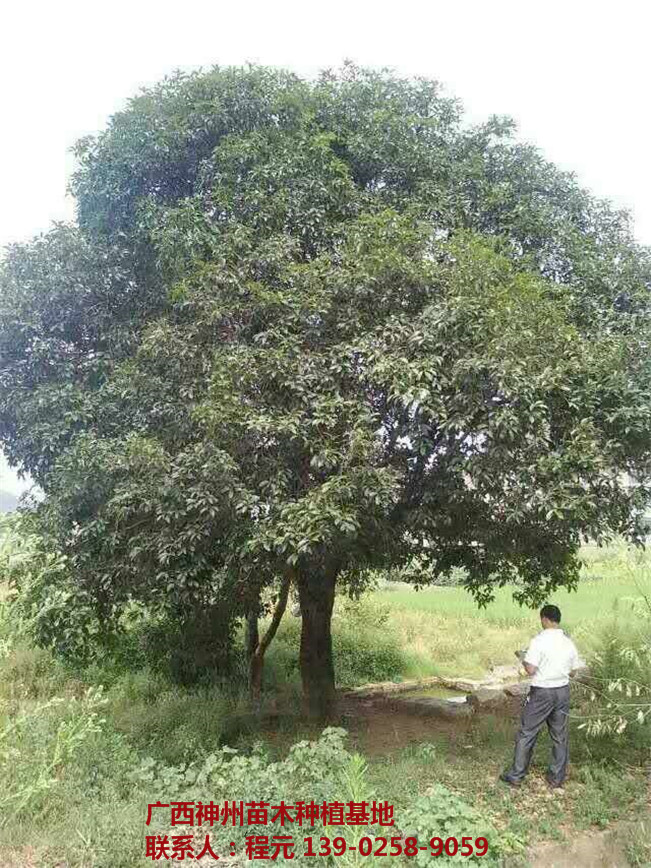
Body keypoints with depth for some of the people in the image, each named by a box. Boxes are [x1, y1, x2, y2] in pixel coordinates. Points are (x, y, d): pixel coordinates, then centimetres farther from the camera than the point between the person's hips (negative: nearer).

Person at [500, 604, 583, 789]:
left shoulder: (539, 640, -17)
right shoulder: (569, 642, 1)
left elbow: (530, 670, -20)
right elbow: (572, 671, 9)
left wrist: (523, 659, -1)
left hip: (542, 692, -5)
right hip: (563, 691, 5)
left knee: (526, 734, 5)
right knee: (560, 735, 14)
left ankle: (516, 775, 11)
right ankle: (557, 777, 22)